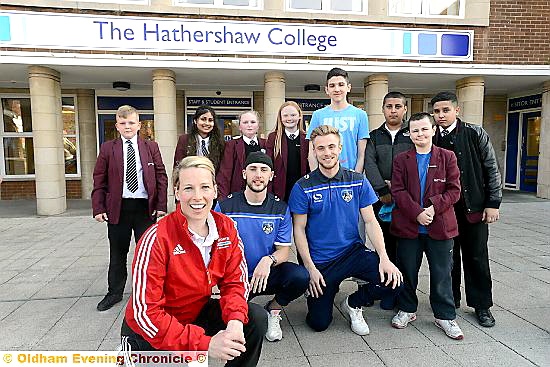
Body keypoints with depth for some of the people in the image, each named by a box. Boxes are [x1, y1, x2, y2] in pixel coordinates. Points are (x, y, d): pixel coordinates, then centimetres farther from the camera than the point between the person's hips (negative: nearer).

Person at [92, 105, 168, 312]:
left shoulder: (151, 147, 4)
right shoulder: (107, 149, 4)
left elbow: (161, 177, 3)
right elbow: (99, 180, 3)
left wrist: (161, 205, -4)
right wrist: (98, 208, -5)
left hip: (146, 207, 0)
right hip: (117, 207, 1)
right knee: (117, 253, 12)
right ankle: (115, 293, 28)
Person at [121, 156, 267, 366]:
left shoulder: (226, 228, -11)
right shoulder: (157, 239, -26)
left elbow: (235, 281, -5)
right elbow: (145, 313, -26)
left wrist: (235, 321, -25)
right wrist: (205, 344, -30)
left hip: (198, 313, 4)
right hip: (152, 334, -3)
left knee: (256, 319, -12)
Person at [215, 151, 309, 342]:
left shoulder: (281, 208, 0)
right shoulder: (225, 207, -4)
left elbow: (284, 250, -3)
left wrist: (268, 260, -26)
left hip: (269, 275, 2)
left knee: (301, 276, -27)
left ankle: (273, 310, 5)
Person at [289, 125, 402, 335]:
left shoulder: (358, 182, -2)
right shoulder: (303, 187, -8)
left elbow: (370, 221, -1)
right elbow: (299, 230, -5)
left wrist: (384, 258, -14)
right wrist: (310, 268, -12)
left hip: (353, 252, 2)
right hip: (320, 261, -1)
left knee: (393, 280, -22)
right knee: (319, 323, 1)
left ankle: (353, 304, 9)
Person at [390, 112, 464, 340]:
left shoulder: (447, 157, 3)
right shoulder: (401, 160, 3)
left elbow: (454, 190, -2)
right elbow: (398, 191, -5)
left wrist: (434, 208, -16)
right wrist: (417, 213, -17)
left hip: (440, 226, 0)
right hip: (408, 226, 1)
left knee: (442, 274, 9)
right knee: (407, 271, 12)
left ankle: (445, 316, 25)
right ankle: (407, 309, 30)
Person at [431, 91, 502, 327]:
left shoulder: (476, 134, -2)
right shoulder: (431, 140, 3)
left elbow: (492, 169, -1)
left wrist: (493, 203, -5)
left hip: (474, 207, -1)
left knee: (477, 256, 7)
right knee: (448, 256, 10)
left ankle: (482, 305, 21)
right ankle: (450, 300, 26)